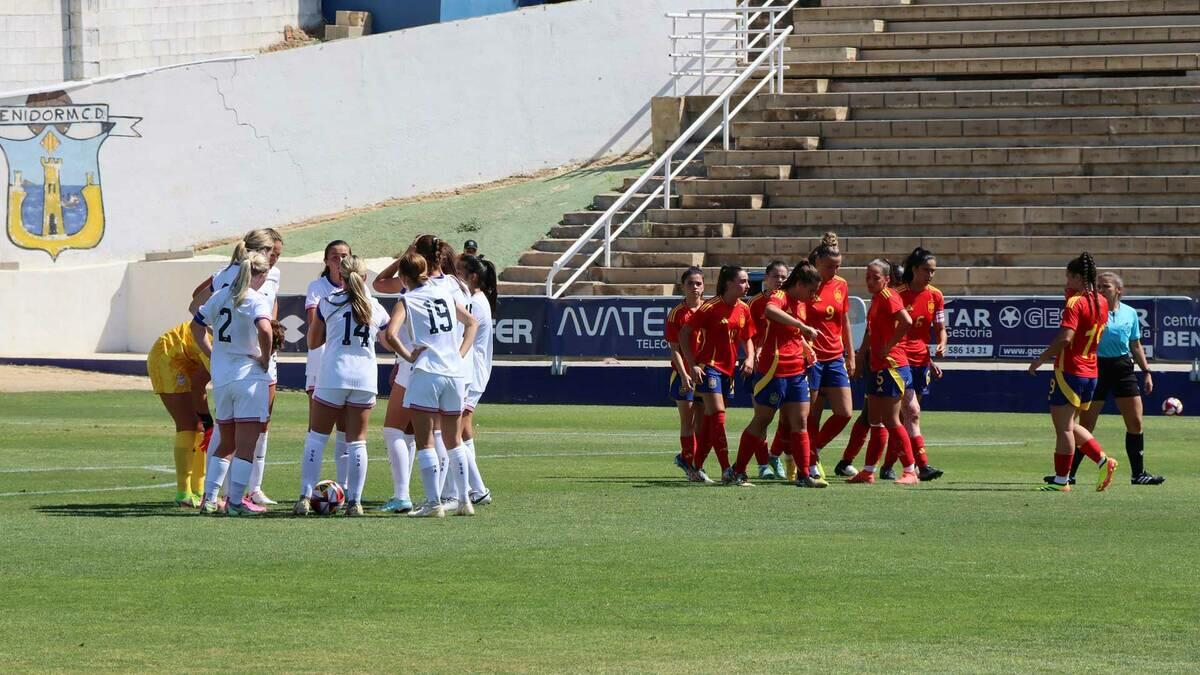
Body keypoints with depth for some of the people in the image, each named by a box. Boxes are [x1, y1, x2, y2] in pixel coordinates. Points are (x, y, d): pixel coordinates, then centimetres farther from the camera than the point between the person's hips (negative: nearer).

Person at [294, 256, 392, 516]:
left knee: (316, 437, 5)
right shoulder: (376, 308, 8)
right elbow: (390, 342, 23)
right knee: (357, 442, 7)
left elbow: (312, 342, 9)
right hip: (366, 378, 2)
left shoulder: (328, 303, 1)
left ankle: (305, 497, -4)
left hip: (332, 377, -2)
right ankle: (354, 501, 3)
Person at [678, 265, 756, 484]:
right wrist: (693, 364, -16)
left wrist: (750, 358, -1)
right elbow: (684, 334, -10)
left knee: (711, 418, 10)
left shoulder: (743, 310, 6)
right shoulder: (711, 308, -13)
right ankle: (726, 470, -18)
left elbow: (747, 338, 19)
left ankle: (697, 468, 18)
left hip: (728, 369, 7)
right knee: (718, 415, -14)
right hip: (709, 366, -7)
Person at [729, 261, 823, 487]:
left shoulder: (802, 304, 15)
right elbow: (770, 310, -37)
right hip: (774, 369, -8)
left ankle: (804, 476, 5)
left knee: (800, 421, 3)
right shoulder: (780, 297, -11)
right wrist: (803, 326, -36)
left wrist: (808, 350, 12)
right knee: (762, 421, 1)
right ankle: (736, 472, 10)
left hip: (797, 370, 8)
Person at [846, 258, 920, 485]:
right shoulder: (876, 298, 15)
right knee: (875, 421, 12)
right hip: (878, 367, 10)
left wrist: (888, 347, -19)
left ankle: (911, 472, -3)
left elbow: (906, 322, -26)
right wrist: (863, 355, 20)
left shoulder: (887, 297, -13)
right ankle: (868, 472, 17)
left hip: (892, 365, -10)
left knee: (891, 420, -7)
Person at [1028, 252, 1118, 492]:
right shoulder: (1101, 302, 9)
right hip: (1090, 371, 8)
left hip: (1070, 371, -8)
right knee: (1068, 425, 18)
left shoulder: (1075, 303, -16)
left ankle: (1061, 481, 1)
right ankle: (1103, 461, 8)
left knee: (1063, 426, -2)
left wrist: (1040, 360, -17)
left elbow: (1065, 338, -26)